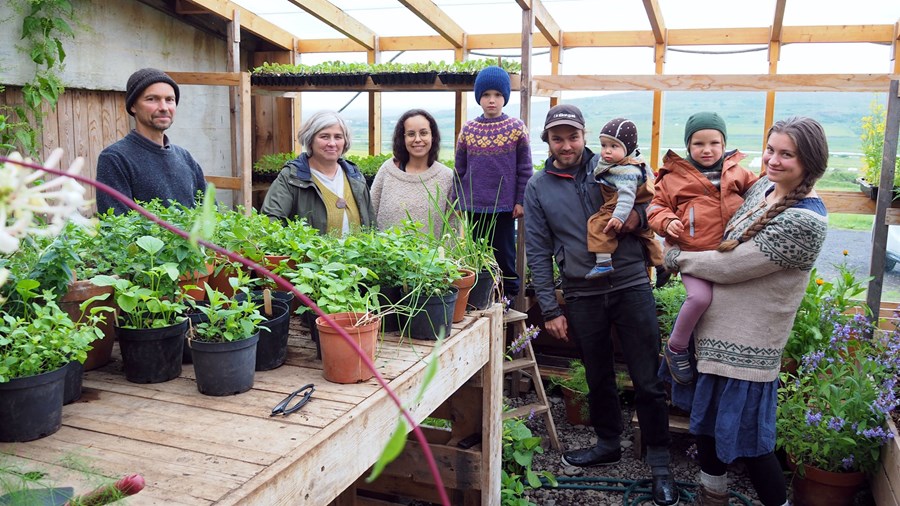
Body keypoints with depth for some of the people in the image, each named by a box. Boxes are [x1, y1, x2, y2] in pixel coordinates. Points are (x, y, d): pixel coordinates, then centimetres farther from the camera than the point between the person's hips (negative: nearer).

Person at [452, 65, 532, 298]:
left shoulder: (517, 128, -2)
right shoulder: (468, 129, 4)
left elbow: (525, 169, 0)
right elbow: (459, 169, 9)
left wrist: (521, 201, -4)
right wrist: (456, 201, 7)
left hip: (504, 206, -2)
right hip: (473, 206, 2)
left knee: (504, 253, 7)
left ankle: (509, 293, 22)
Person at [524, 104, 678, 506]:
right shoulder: (538, 188, 5)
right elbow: (538, 252, 4)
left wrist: (638, 217, -15)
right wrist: (550, 310, -1)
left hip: (631, 286, -1)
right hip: (582, 296, 2)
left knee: (647, 380, 2)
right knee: (598, 378, 16)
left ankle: (660, 463, 16)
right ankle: (608, 443, 37)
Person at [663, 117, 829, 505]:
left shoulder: (804, 221, -23)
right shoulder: (762, 188, 3)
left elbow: (730, 267, -23)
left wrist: (677, 258, -9)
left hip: (745, 346, -9)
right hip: (715, 329, 9)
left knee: (747, 442, 4)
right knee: (707, 423, 23)